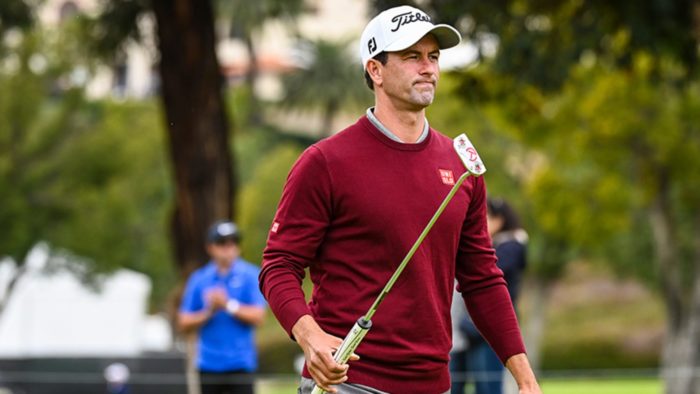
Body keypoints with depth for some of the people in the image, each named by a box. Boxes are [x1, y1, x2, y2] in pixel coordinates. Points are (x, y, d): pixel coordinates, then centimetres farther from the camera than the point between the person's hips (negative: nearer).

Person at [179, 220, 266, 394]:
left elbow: (257, 316, -7)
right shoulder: (199, 279, 8)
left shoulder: (251, 276, 1)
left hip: (240, 365, -3)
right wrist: (208, 312, -9)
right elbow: (184, 323, 7)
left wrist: (228, 305, -15)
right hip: (209, 365, 3)